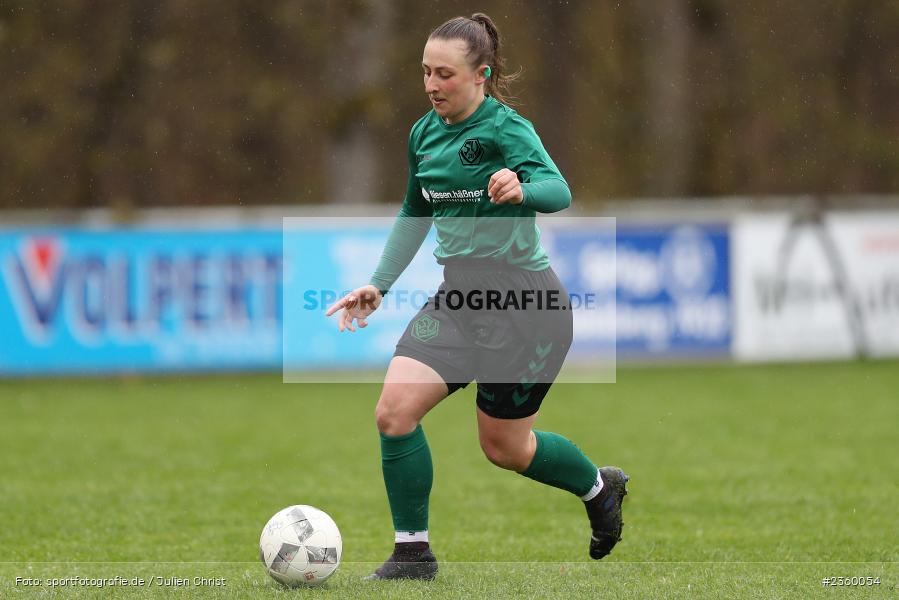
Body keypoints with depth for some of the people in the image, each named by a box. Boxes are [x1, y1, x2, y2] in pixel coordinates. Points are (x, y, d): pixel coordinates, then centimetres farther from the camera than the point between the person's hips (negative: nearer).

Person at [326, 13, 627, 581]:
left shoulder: (506, 129, -15)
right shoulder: (425, 133, 7)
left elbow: (558, 191, -32)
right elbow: (415, 214, 22)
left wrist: (522, 191, -55)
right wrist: (378, 285, 15)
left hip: (523, 302, -6)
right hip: (458, 297, 6)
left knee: (505, 446, 6)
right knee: (394, 410, -12)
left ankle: (600, 487, 35)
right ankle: (413, 552, 0)